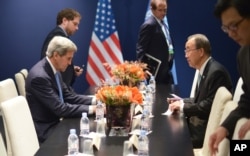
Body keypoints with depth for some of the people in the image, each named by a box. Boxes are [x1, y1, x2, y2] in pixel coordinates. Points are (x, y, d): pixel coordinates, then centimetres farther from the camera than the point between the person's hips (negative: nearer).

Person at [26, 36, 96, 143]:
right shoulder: (39, 76, -25)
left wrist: (94, 101, -3)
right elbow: (60, 108, -24)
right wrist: (90, 109, -20)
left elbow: (68, 96, 9)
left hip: (54, 122, 9)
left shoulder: (54, 70, 3)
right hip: (45, 130, -8)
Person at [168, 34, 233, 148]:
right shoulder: (205, 70, 12)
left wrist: (183, 107, -17)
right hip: (201, 122, 9)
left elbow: (211, 105, -23)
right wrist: (182, 102, 4)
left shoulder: (216, 71, -19)